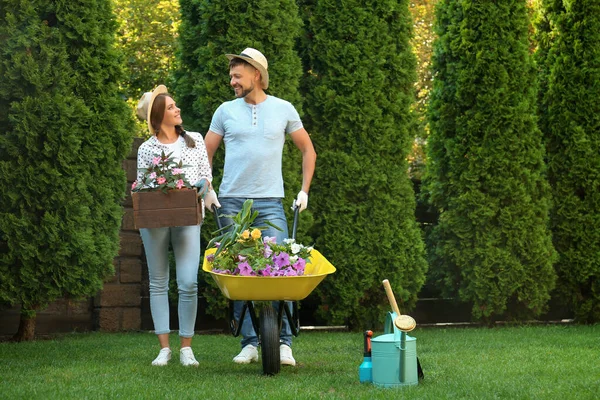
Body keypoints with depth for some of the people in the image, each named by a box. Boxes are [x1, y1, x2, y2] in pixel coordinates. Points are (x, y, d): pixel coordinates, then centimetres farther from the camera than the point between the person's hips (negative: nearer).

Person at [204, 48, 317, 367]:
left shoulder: (283, 110, 7)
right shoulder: (226, 111, 9)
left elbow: (308, 150, 16)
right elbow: (205, 154, 15)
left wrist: (305, 190, 9)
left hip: (270, 203, -1)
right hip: (231, 203, 1)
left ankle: (283, 343, -4)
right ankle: (249, 343, 5)